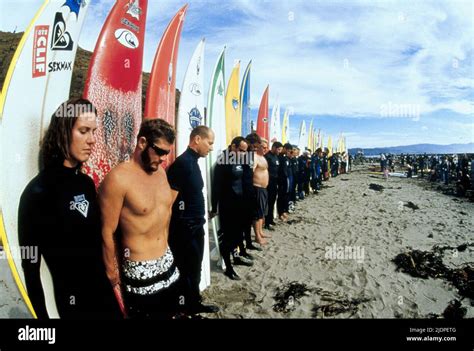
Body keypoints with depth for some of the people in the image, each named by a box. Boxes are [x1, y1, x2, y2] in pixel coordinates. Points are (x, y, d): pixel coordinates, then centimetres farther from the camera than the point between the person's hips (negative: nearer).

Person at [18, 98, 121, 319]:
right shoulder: (37, 192, -17)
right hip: (72, 298, -6)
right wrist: (42, 315, -11)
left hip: (102, 288, 6)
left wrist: (110, 276, 13)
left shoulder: (87, 183, 2)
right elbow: (30, 267, -13)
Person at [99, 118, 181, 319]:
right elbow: (107, 233, -14)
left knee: (170, 314, 17)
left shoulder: (161, 172, 4)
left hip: (168, 263, 7)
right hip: (140, 272, -6)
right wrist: (113, 279, -9)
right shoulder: (118, 178, -18)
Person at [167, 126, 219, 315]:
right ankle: (190, 307, 20)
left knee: (194, 269, 21)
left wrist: (199, 219, 15)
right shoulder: (182, 163, -19)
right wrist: (179, 225, -14)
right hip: (185, 229, -9)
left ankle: (194, 304, 36)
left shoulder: (193, 161, 10)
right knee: (188, 271, 5)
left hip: (196, 226, 9)